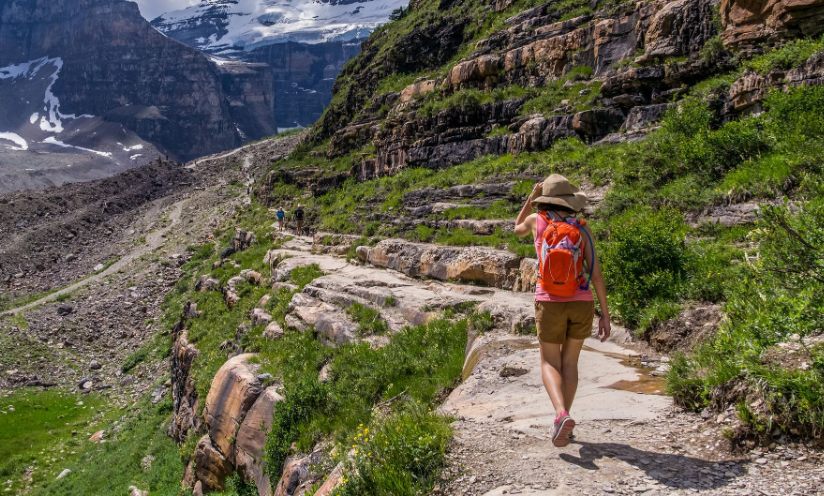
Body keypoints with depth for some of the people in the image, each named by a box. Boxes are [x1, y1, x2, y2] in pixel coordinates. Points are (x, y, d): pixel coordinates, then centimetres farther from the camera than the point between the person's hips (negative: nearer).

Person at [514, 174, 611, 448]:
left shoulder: (537, 219, 0)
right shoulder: (582, 228, 0)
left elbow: (518, 229, 26)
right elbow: (596, 273, -5)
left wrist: (532, 196, 24)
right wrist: (605, 313, 1)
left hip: (550, 304, -1)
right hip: (582, 303, 2)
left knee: (550, 364, 9)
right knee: (569, 360, 19)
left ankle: (561, 414, -19)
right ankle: (563, 423, 18)